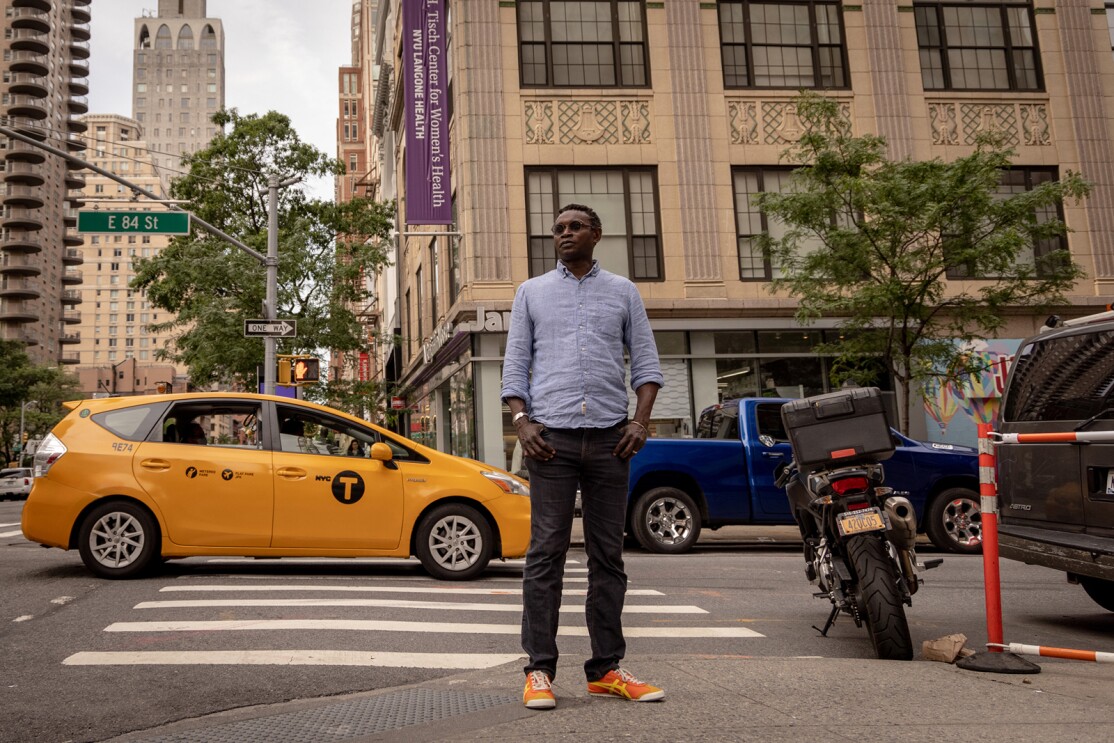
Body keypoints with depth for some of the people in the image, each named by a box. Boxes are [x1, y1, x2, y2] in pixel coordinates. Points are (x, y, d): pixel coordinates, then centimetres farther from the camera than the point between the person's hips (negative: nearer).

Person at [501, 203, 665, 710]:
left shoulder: (623, 292, 15)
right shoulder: (532, 292, 14)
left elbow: (645, 360, 10)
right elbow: (515, 364, 9)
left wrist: (641, 419, -4)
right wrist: (521, 421, -6)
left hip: (609, 437, 1)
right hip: (551, 437, -1)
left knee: (608, 555, 5)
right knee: (546, 554, -3)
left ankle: (606, 669, 12)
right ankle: (539, 670, 2)